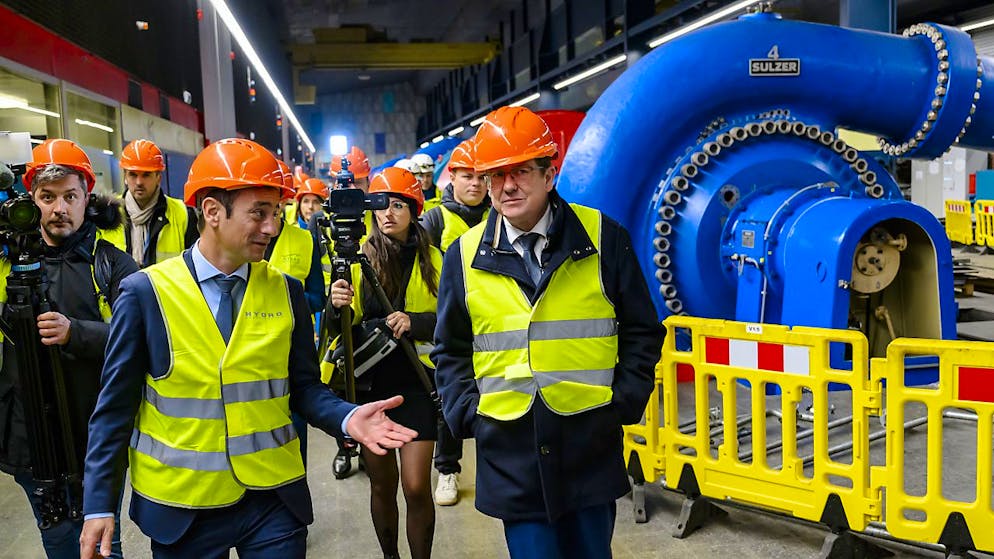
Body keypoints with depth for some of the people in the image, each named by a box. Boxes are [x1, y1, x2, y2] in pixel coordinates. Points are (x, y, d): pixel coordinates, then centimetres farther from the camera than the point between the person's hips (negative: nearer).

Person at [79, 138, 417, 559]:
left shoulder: (285, 291, -2)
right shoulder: (146, 292, -8)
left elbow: (302, 387, 3)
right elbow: (115, 406, -3)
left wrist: (346, 418, -16)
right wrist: (99, 504, -5)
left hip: (275, 497, 2)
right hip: (180, 504, -1)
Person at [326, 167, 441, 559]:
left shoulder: (432, 259, 1)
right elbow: (347, 325, 2)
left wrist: (415, 321, -17)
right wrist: (338, 306, -20)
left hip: (416, 382, -1)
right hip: (371, 382, 1)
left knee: (416, 487, -6)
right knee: (381, 484, 11)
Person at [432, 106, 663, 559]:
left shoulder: (603, 238, -2)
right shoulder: (464, 255, 2)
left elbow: (642, 332, 4)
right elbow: (450, 351, 10)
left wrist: (624, 402, -4)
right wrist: (467, 415, 0)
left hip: (591, 445, 0)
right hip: (510, 453, 1)